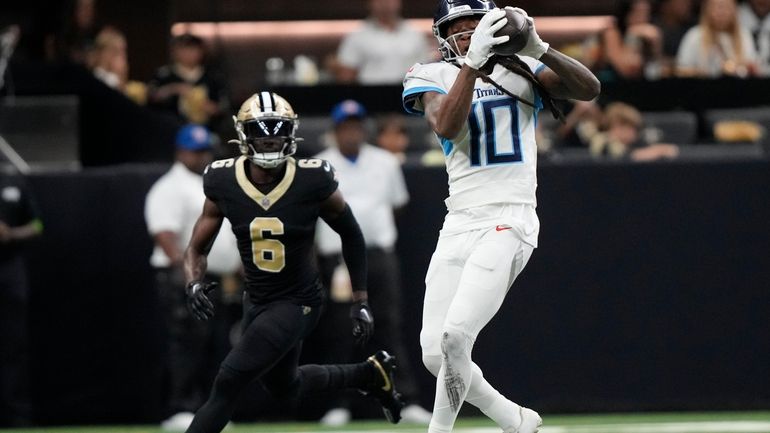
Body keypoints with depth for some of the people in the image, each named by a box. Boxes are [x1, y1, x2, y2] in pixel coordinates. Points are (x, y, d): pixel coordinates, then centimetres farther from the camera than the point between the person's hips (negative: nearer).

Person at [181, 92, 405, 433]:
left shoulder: (312, 182, -20)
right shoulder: (223, 183, -12)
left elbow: (351, 235, -3)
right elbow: (197, 248, -2)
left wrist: (360, 302, -1)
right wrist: (194, 282, -24)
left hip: (297, 302, -5)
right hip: (256, 300, 5)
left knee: (228, 382, -18)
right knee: (285, 388, 25)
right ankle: (369, 374, 48)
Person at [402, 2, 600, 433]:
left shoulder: (521, 69, 7)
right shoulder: (434, 77, 6)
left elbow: (589, 89, -6)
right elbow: (446, 126, -15)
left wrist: (538, 49, -20)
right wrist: (474, 59, -23)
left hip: (510, 223, -3)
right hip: (458, 228, 3)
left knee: (455, 337, -20)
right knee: (436, 353, 1)